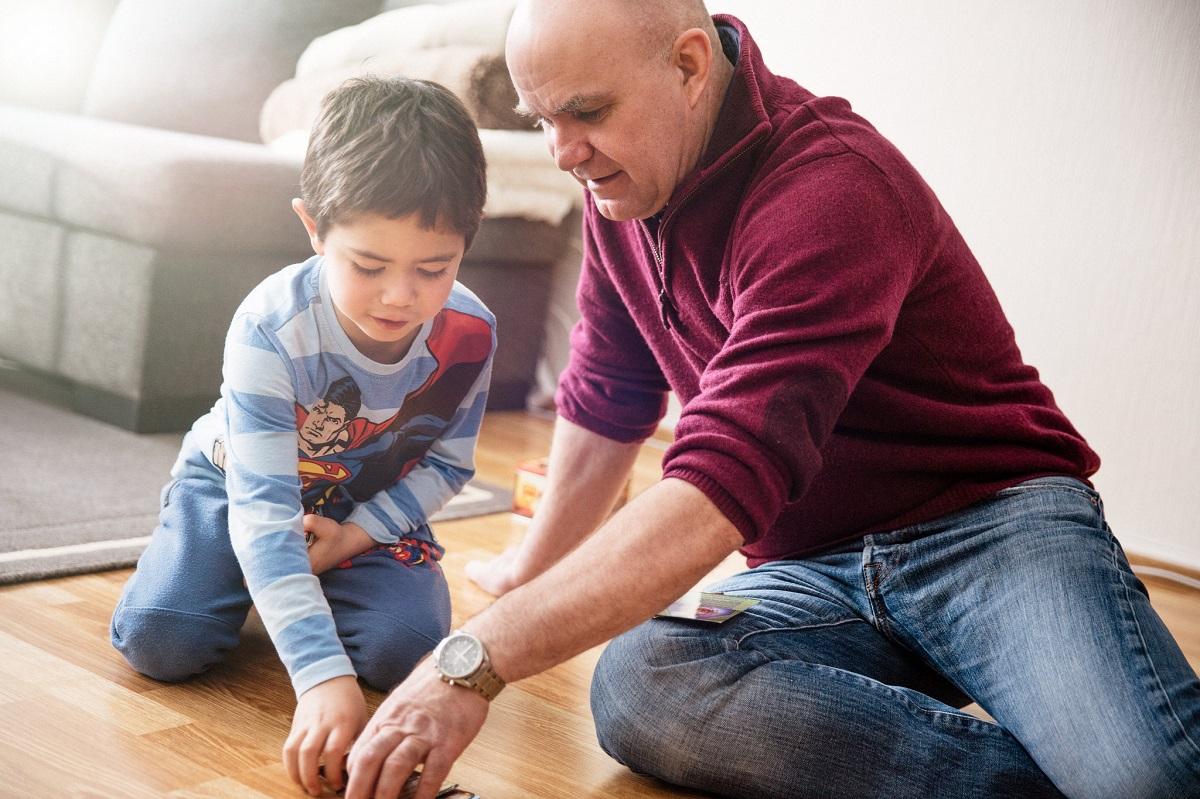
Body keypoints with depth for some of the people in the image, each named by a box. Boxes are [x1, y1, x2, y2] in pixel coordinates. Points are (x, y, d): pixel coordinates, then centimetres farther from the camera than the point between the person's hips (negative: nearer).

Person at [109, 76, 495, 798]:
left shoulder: (470, 332, -24)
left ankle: (295, 581, 12)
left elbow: (446, 465, -5)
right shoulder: (271, 328, -36)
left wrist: (355, 535, -21)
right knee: (161, 640, -22)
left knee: (403, 651, -21)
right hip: (239, 481, -2)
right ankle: (255, 581, 13)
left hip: (372, 505, 2)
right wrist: (323, 674, -51)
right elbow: (263, 506, -40)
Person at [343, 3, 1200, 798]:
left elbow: (724, 486, -31)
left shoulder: (833, 187, -21)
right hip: (816, 571, 7)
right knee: (631, 690, -26)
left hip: (993, 524, -7)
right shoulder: (622, 180, 5)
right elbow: (605, 401, 19)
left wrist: (475, 663, -34)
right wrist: (536, 567, 29)